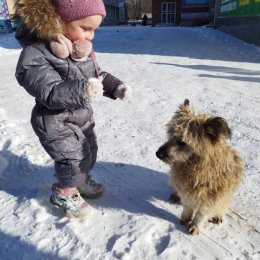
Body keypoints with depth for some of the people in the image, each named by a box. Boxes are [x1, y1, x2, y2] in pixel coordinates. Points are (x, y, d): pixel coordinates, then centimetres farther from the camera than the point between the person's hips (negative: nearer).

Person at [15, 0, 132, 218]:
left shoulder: (81, 46, 0)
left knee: (89, 151, 21)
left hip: (83, 115, 8)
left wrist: (116, 87, -6)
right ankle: (63, 193, 31)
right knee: (73, 159, 1)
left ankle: (81, 180, 49)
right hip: (56, 123, -8)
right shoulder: (36, 53, -25)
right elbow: (50, 93, -31)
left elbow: (97, 75, 10)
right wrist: (81, 90, -44)